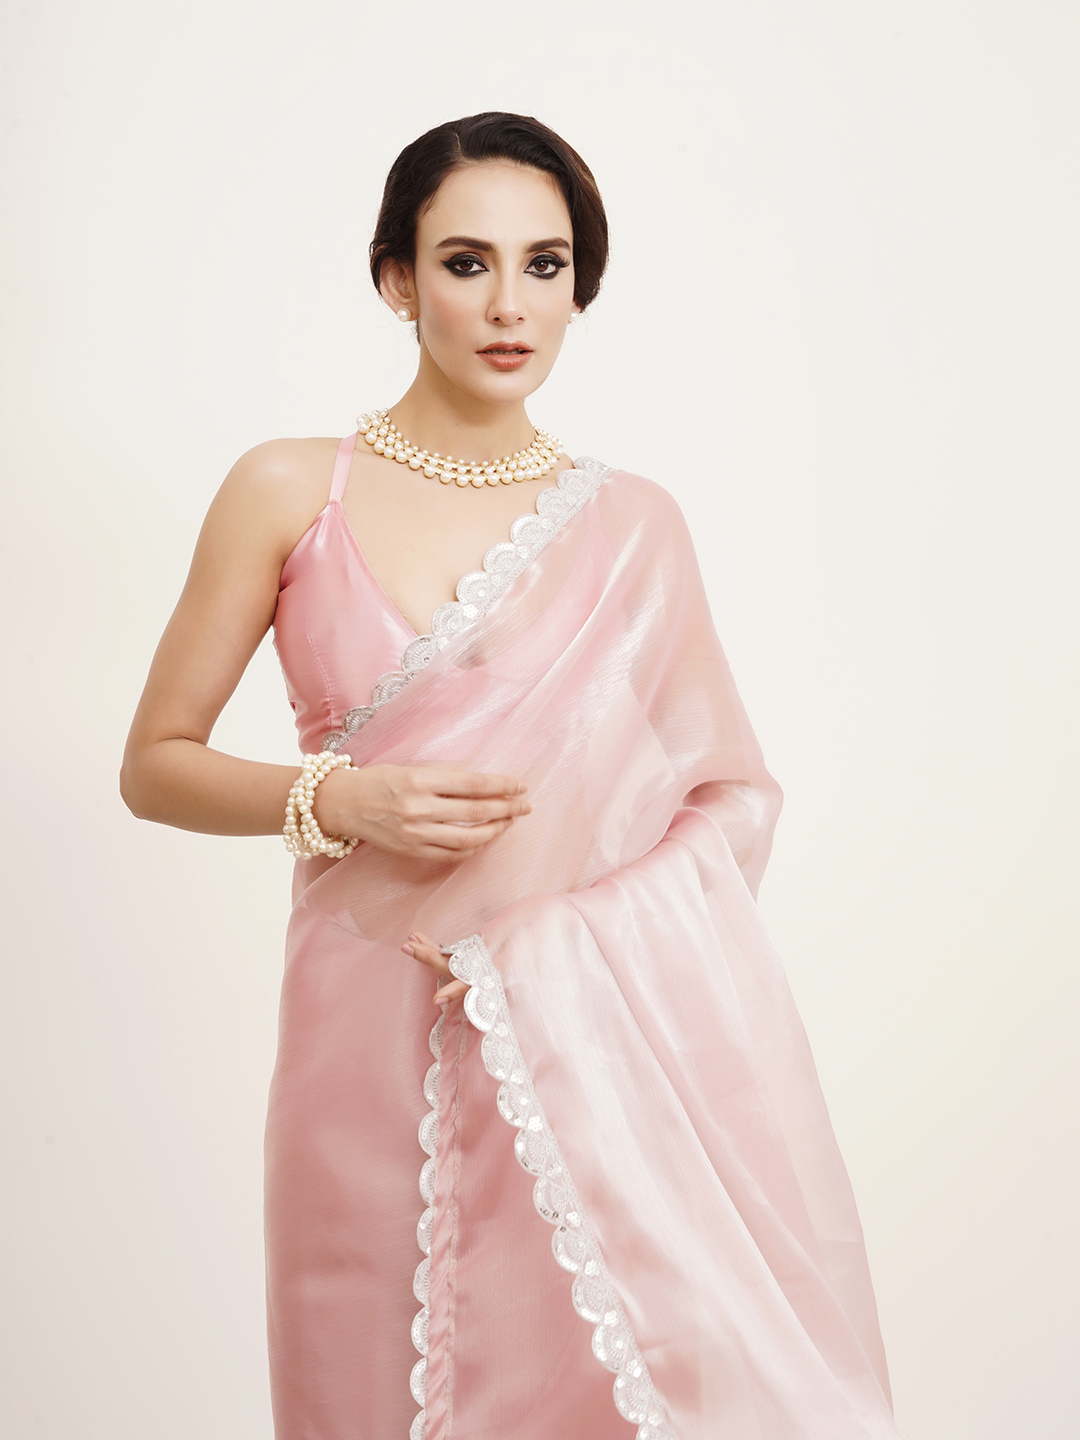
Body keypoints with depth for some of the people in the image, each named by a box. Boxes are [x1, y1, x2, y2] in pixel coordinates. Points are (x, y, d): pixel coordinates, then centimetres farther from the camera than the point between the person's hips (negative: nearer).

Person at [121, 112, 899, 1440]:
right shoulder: (291, 493, 0)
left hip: (596, 1029, 1)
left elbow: (732, 792, 8)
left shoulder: (632, 524, 4)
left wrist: (573, 931, -9)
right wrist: (339, 801, -13)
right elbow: (156, 766, 4)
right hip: (378, 1033, 0)